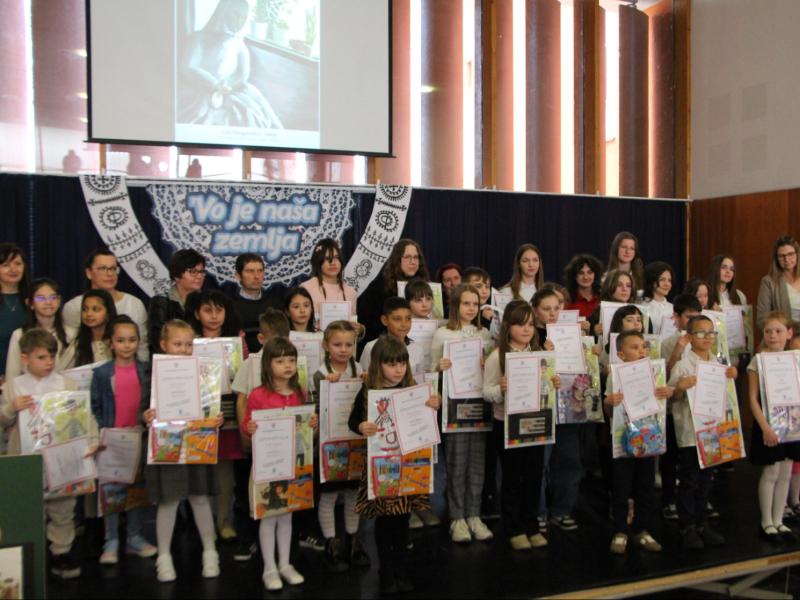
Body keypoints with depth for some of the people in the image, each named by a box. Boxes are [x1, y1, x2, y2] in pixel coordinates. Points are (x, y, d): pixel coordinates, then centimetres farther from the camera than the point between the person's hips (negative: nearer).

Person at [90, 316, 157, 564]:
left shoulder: (146, 371, 1)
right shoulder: (101, 373, -3)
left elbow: (152, 403, 4)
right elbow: (95, 407, -1)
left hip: (138, 436, 2)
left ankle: (134, 537, 20)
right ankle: (111, 541, 13)